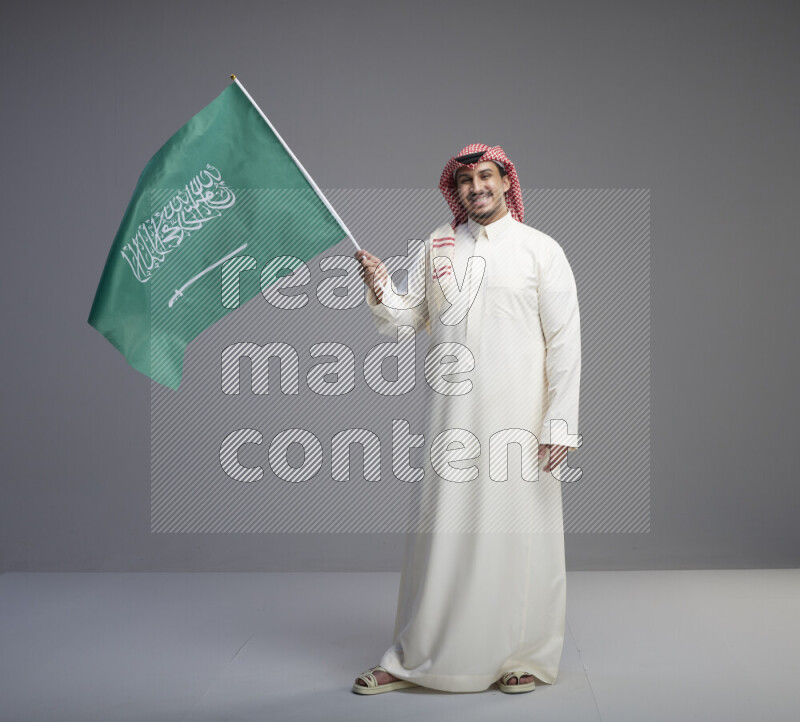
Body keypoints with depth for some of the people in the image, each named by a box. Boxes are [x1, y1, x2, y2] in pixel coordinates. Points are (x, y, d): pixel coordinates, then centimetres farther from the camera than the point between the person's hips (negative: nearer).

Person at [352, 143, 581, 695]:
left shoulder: (541, 250, 1)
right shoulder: (436, 248, 11)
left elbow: (565, 342, -2)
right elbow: (404, 321, 12)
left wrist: (559, 425, -8)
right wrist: (380, 289, -10)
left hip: (520, 415, -2)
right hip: (454, 415, 3)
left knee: (520, 531, 3)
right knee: (442, 530, 5)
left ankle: (526, 658, 19)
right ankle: (413, 661, 15)